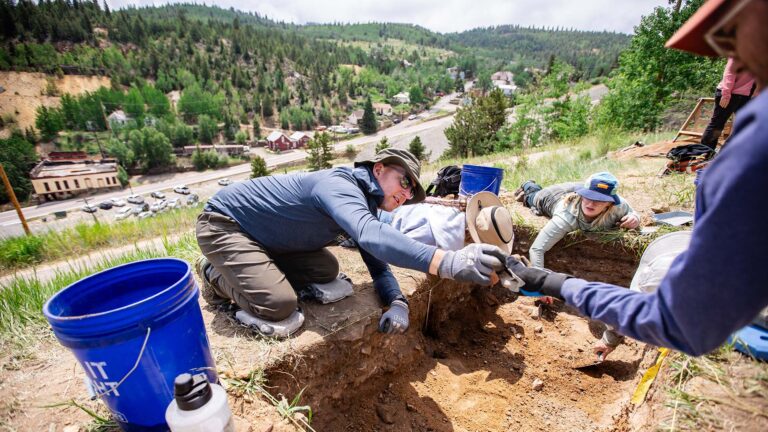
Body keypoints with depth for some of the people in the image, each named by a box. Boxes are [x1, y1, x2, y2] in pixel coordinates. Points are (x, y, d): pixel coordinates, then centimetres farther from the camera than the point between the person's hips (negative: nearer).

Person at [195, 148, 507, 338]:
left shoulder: (366, 206, -1)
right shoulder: (339, 185, -30)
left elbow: (378, 263, 1)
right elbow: (370, 236, -51)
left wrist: (397, 303, -18)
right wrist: (446, 261, -60)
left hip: (260, 234, 8)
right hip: (223, 223, -8)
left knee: (326, 271, 2)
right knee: (279, 306, -19)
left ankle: (261, 275, 16)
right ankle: (216, 275, 8)